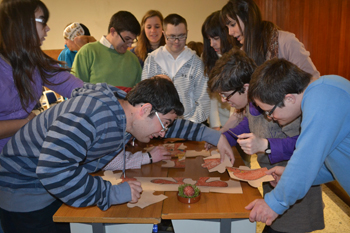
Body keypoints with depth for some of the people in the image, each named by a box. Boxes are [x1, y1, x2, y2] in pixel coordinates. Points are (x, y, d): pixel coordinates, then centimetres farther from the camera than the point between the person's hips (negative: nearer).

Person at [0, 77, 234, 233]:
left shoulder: (127, 108, -7)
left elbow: (172, 125, 10)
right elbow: (53, 169, -42)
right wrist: (112, 193, -33)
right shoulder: (89, 114, -36)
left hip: (61, 182, 8)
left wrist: (211, 134, 5)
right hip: (25, 191, -8)